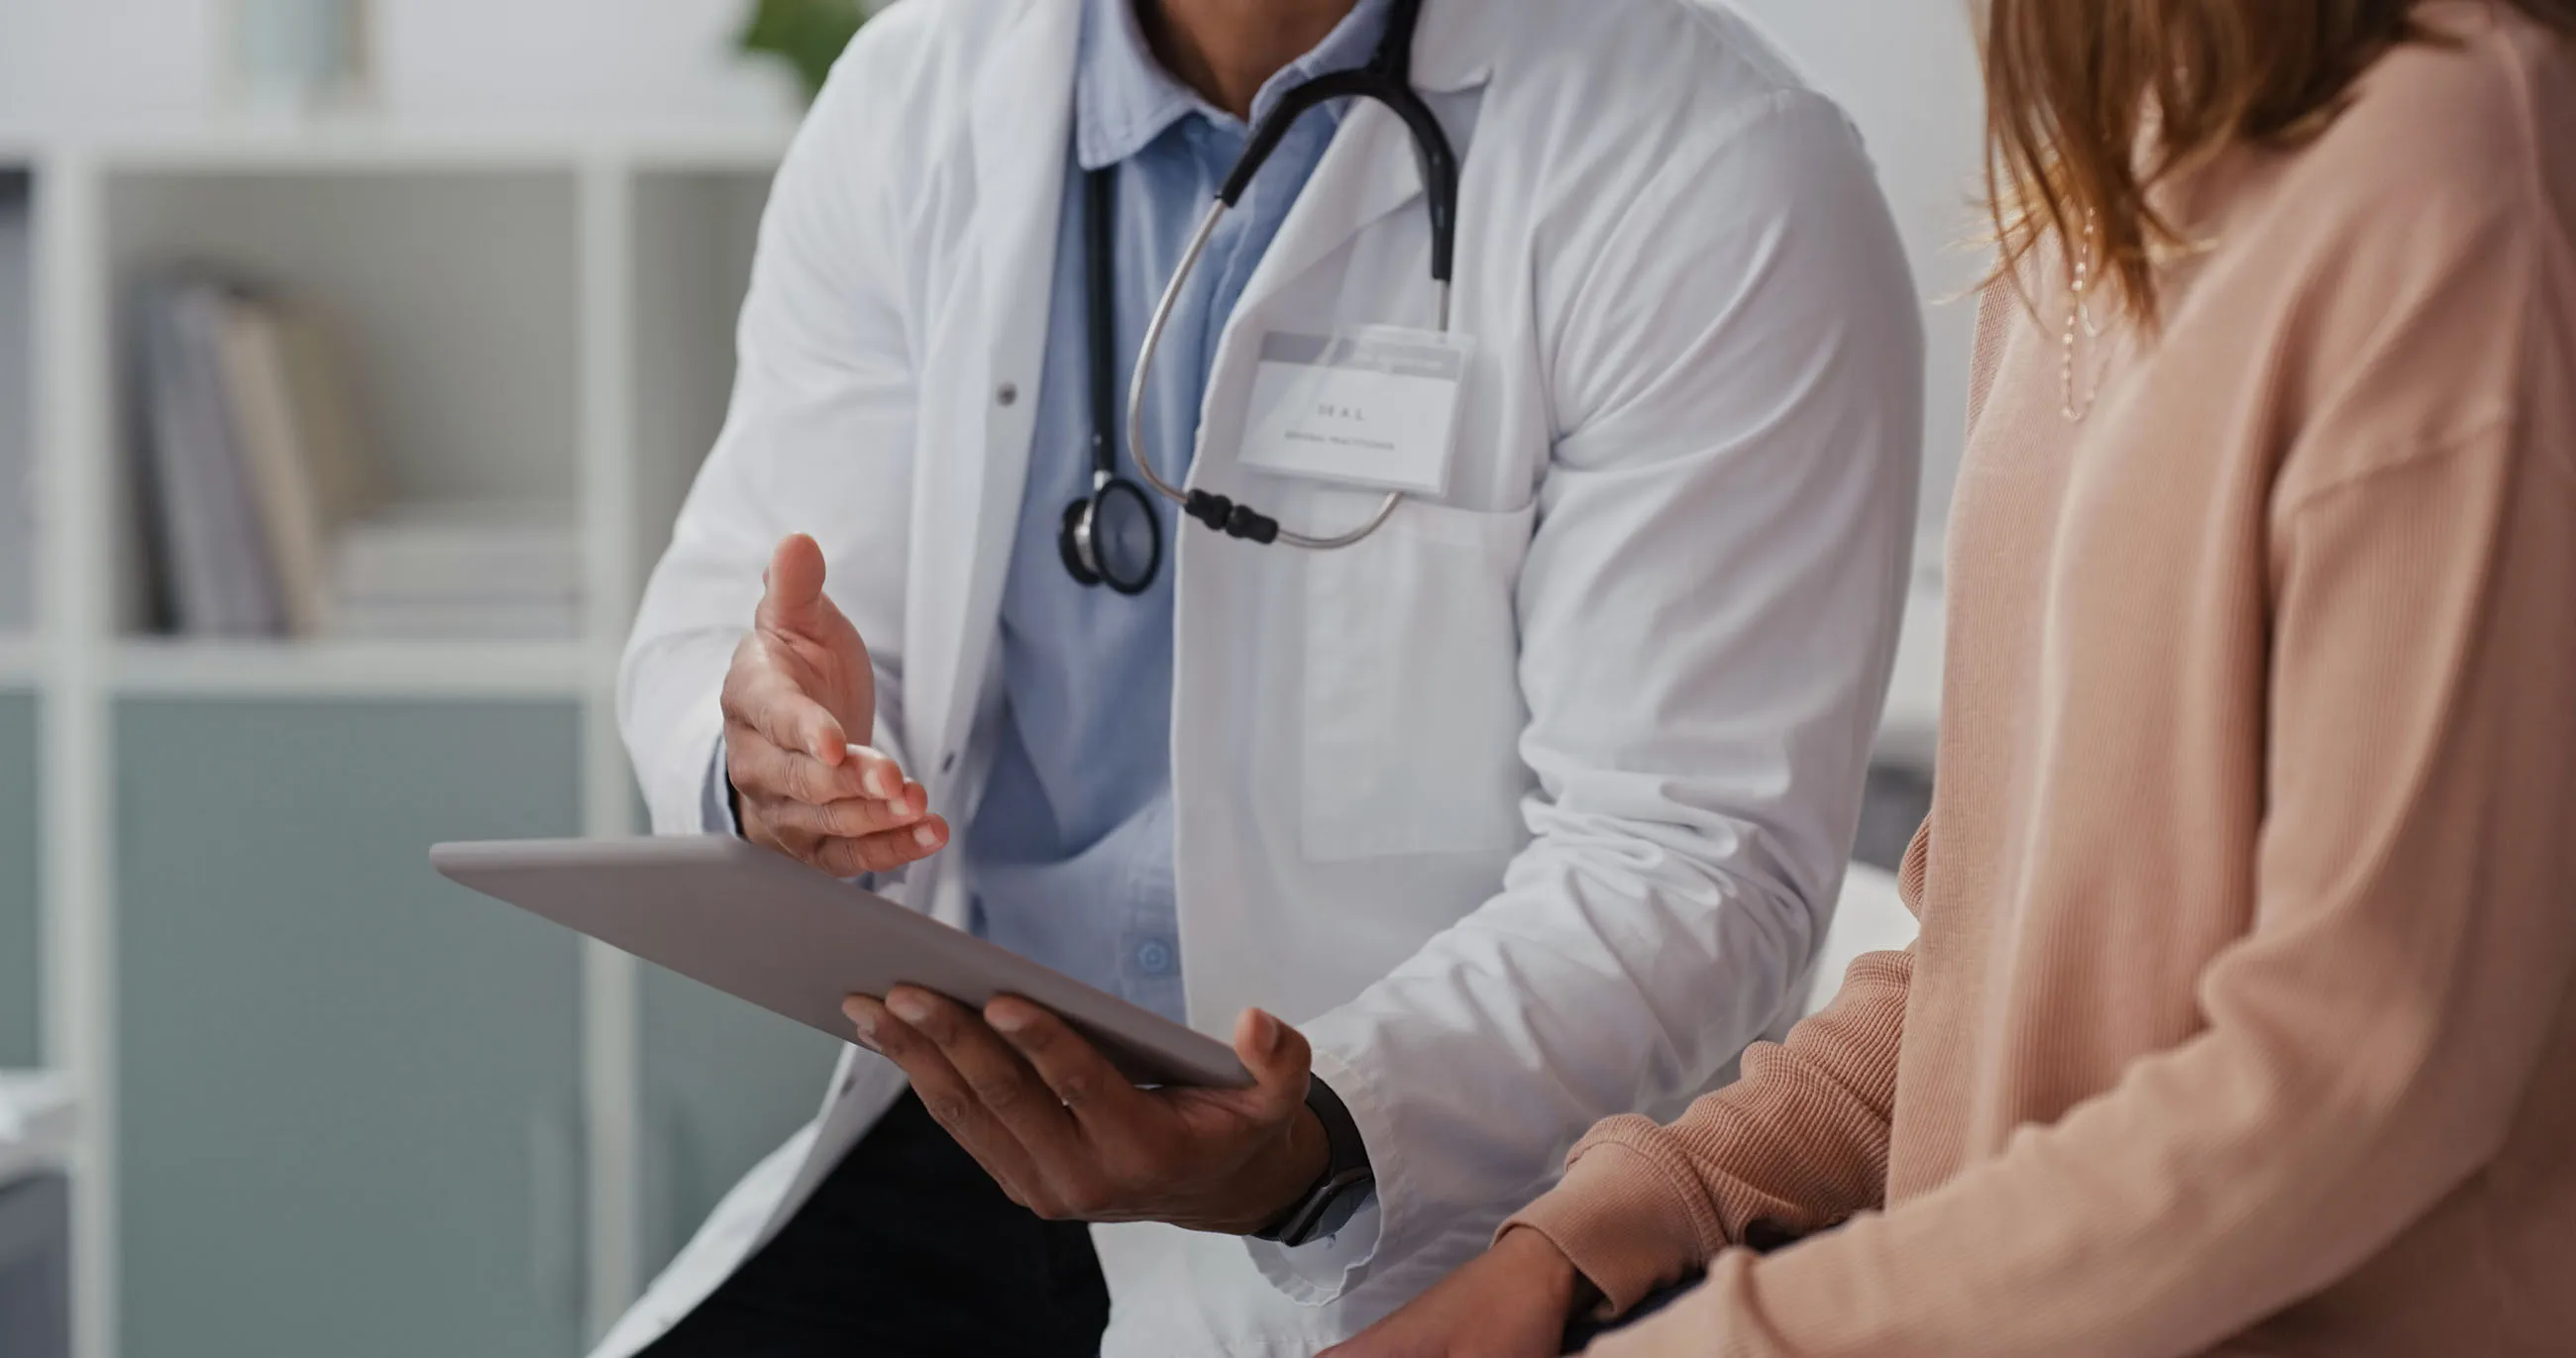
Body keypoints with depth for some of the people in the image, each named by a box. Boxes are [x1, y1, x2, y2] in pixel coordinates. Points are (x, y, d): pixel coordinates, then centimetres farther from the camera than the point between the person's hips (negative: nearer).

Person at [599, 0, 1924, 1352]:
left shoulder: (1720, 172, -12)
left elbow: (1685, 863, -16)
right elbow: (710, 628, 8)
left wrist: (1317, 1149, -31)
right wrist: (771, 760, -17)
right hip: (965, 1131, 5)